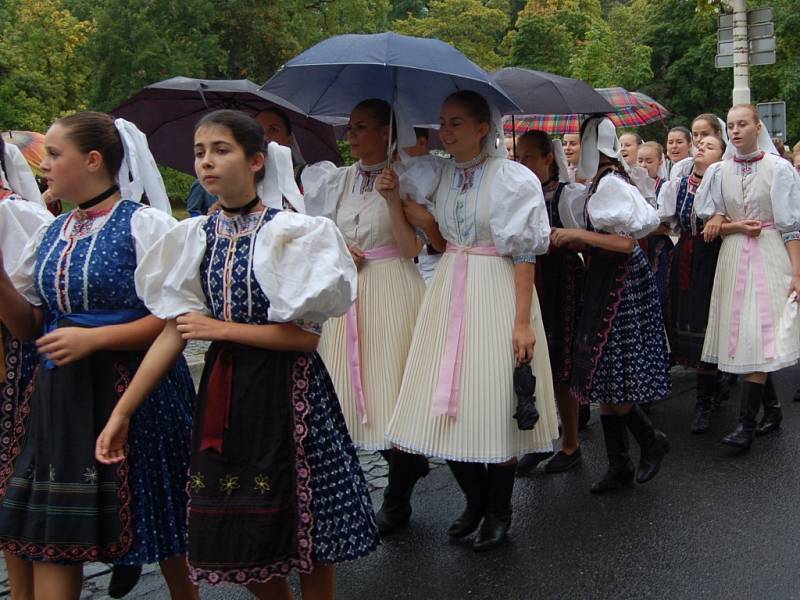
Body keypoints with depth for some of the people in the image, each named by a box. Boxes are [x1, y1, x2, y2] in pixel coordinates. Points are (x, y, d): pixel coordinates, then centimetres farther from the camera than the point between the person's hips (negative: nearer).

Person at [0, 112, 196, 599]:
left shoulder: (146, 225, -8)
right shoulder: (51, 235, 12)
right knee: (49, 539, 6)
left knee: (163, 527, 7)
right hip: (62, 394, 6)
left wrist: (93, 338, -18)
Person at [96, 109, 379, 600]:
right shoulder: (196, 237, 4)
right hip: (224, 392, 5)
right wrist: (121, 413, -1)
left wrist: (220, 329, -12)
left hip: (286, 391, -5)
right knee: (233, 540, 11)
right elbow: (173, 334, 3)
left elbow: (305, 336, -13)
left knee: (304, 524, 5)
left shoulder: (291, 232, -9)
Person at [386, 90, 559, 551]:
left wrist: (523, 321, -17)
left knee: (496, 402, 1)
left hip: (496, 293, -5)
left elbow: (523, 253, -12)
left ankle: (498, 512, 20)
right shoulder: (439, 174, 7)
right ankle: (474, 501, 27)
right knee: (449, 403, 7)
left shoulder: (511, 177, -9)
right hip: (450, 292, 6)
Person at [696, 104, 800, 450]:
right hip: (733, 258, 4)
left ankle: (747, 423, -8)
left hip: (769, 257, -4)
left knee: (759, 335, -10)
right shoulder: (719, 172, 8)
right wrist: (736, 226, -10)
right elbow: (710, 223, 9)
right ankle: (771, 407, 21)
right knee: (741, 334, 5)